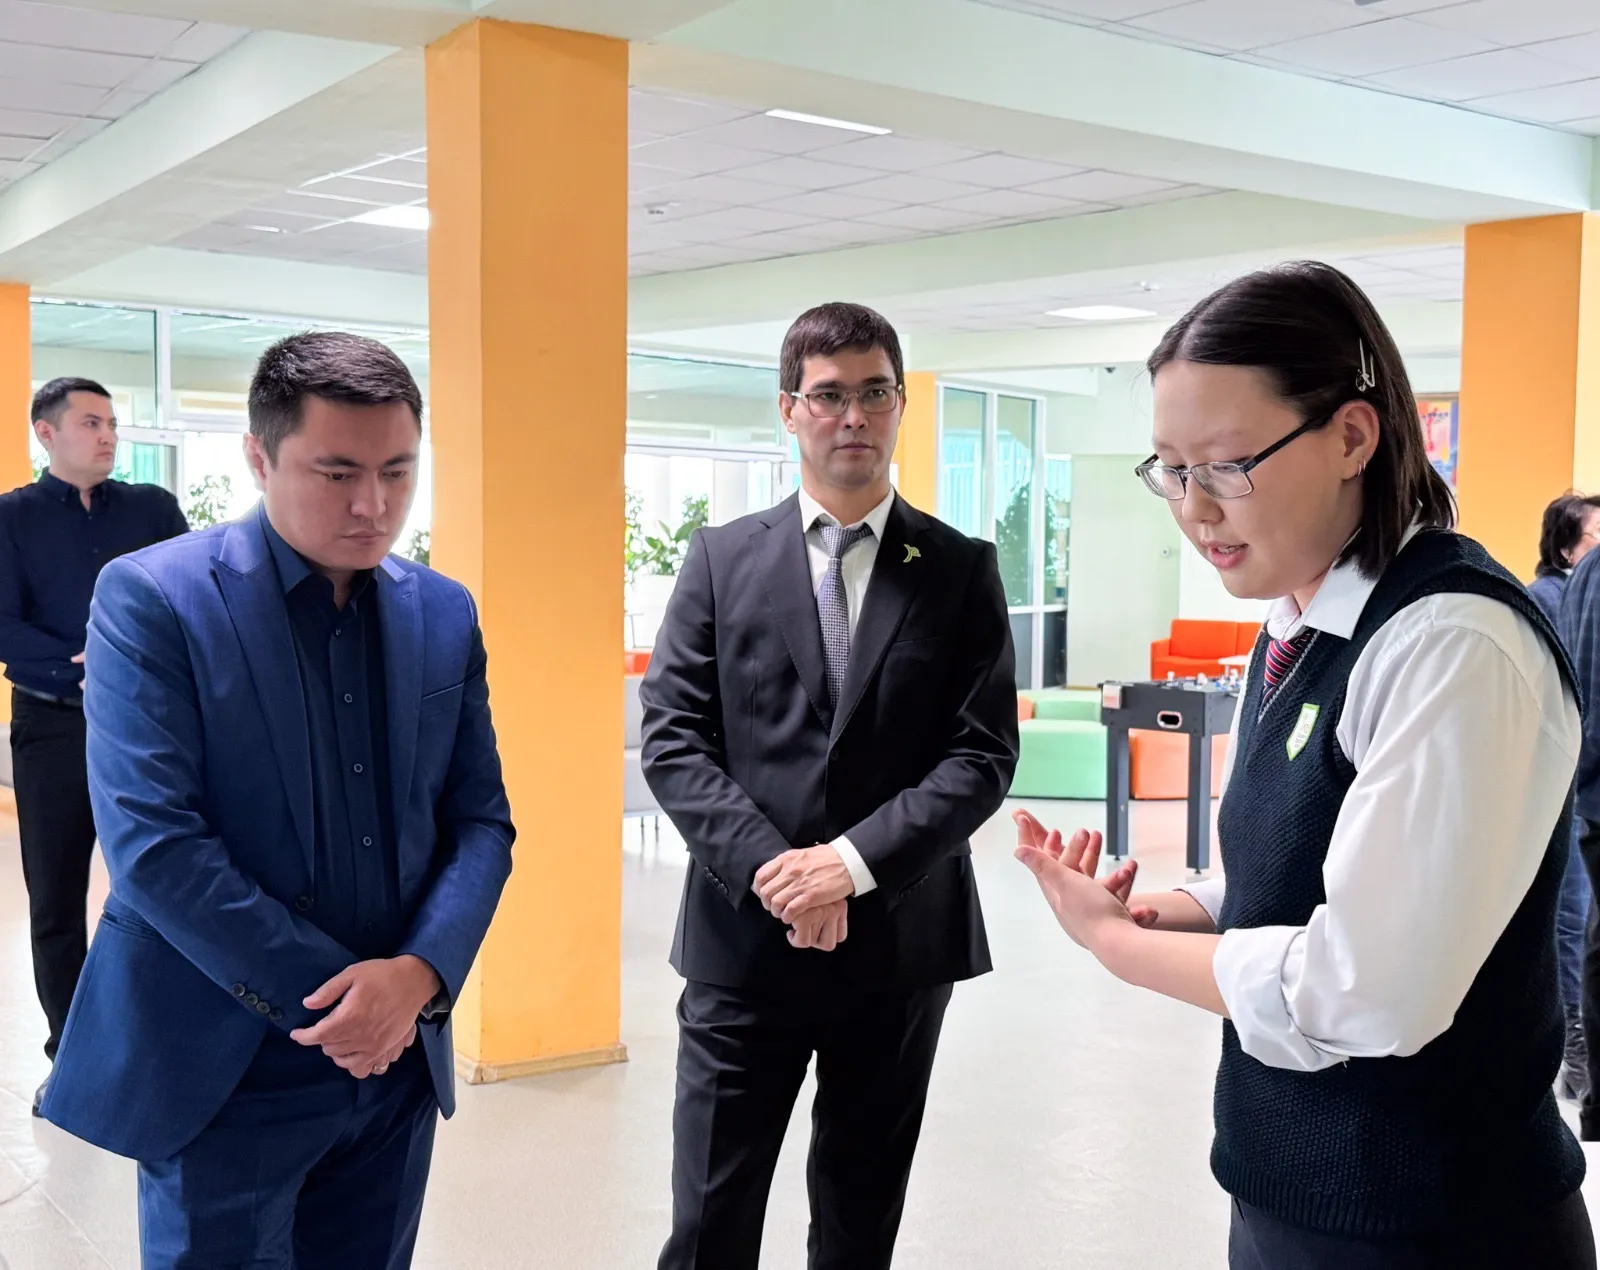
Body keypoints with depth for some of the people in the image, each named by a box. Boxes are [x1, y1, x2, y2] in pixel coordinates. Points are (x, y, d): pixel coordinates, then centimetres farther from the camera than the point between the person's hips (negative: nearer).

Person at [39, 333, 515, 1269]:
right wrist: (334, 995, -15)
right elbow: (152, 843, -17)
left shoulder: (446, 614, 5)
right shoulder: (152, 598, -10)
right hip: (225, 1069, -4)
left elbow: (481, 820, 5)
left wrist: (420, 973, -13)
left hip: (398, 1057, 5)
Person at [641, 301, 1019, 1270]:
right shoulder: (723, 558, 4)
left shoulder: (963, 569, 3)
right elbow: (672, 739, -2)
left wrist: (853, 861, -16)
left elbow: (983, 754, -4)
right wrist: (771, 869, -15)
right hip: (744, 937, 0)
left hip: (899, 941, 1)